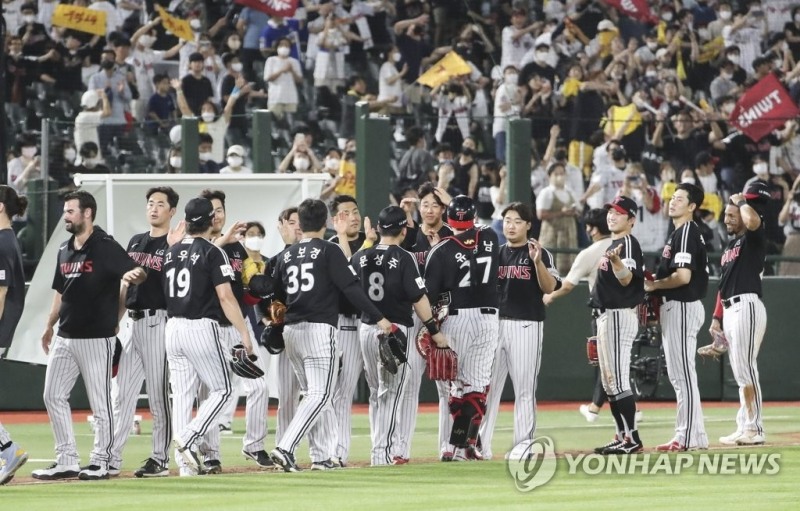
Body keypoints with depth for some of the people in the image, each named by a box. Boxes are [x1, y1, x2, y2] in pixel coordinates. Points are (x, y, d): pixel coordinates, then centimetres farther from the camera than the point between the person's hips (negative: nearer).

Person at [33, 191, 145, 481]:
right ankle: (67, 461, 10)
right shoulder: (65, 251, 13)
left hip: (97, 337, -8)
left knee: (100, 401, -1)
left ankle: (102, 460, 8)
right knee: (53, 395, 6)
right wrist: (49, 326, 23)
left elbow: (137, 273, -20)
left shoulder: (106, 248, -10)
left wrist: (133, 275, -43)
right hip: (65, 337, 8)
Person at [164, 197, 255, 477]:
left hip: (173, 327, 6)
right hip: (202, 327, -6)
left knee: (182, 394, 6)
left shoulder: (172, 252, 10)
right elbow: (225, 297, -14)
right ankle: (188, 439, -14)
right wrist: (243, 333, -11)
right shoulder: (213, 253, -8)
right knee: (221, 390, 5)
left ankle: (185, 463, 3)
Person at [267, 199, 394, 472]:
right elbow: (351, 288, -11)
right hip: (319, 328, -6)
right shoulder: (329, 251, -4)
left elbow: (275, 296, 16)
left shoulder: (286, 255, 12)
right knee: (320, 395, -8)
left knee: (316, 393, 16)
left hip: (291, 330, 6)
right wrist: (379, 318, -10)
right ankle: (285, 448, -23)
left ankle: (325, 456, 13)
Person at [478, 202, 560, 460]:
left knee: (525, 390, -1)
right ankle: (481, 446, 4)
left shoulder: (540, 253, 1)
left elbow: (549, 288, -10)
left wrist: (537, 262, -24)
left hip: (526, 326, -4)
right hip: (494, 323, 4)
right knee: (487, 387, 2)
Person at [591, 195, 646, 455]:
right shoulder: (612, 244, 18)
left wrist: (616, 261, -46)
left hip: (619, 315, -11)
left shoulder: (628, 243, -11)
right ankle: (622, 437, 15)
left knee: (619, 380, -13)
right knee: (609, 382, 12)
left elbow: (627, 278, -25)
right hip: (606, 315, 11)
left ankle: (632, 438, -13)